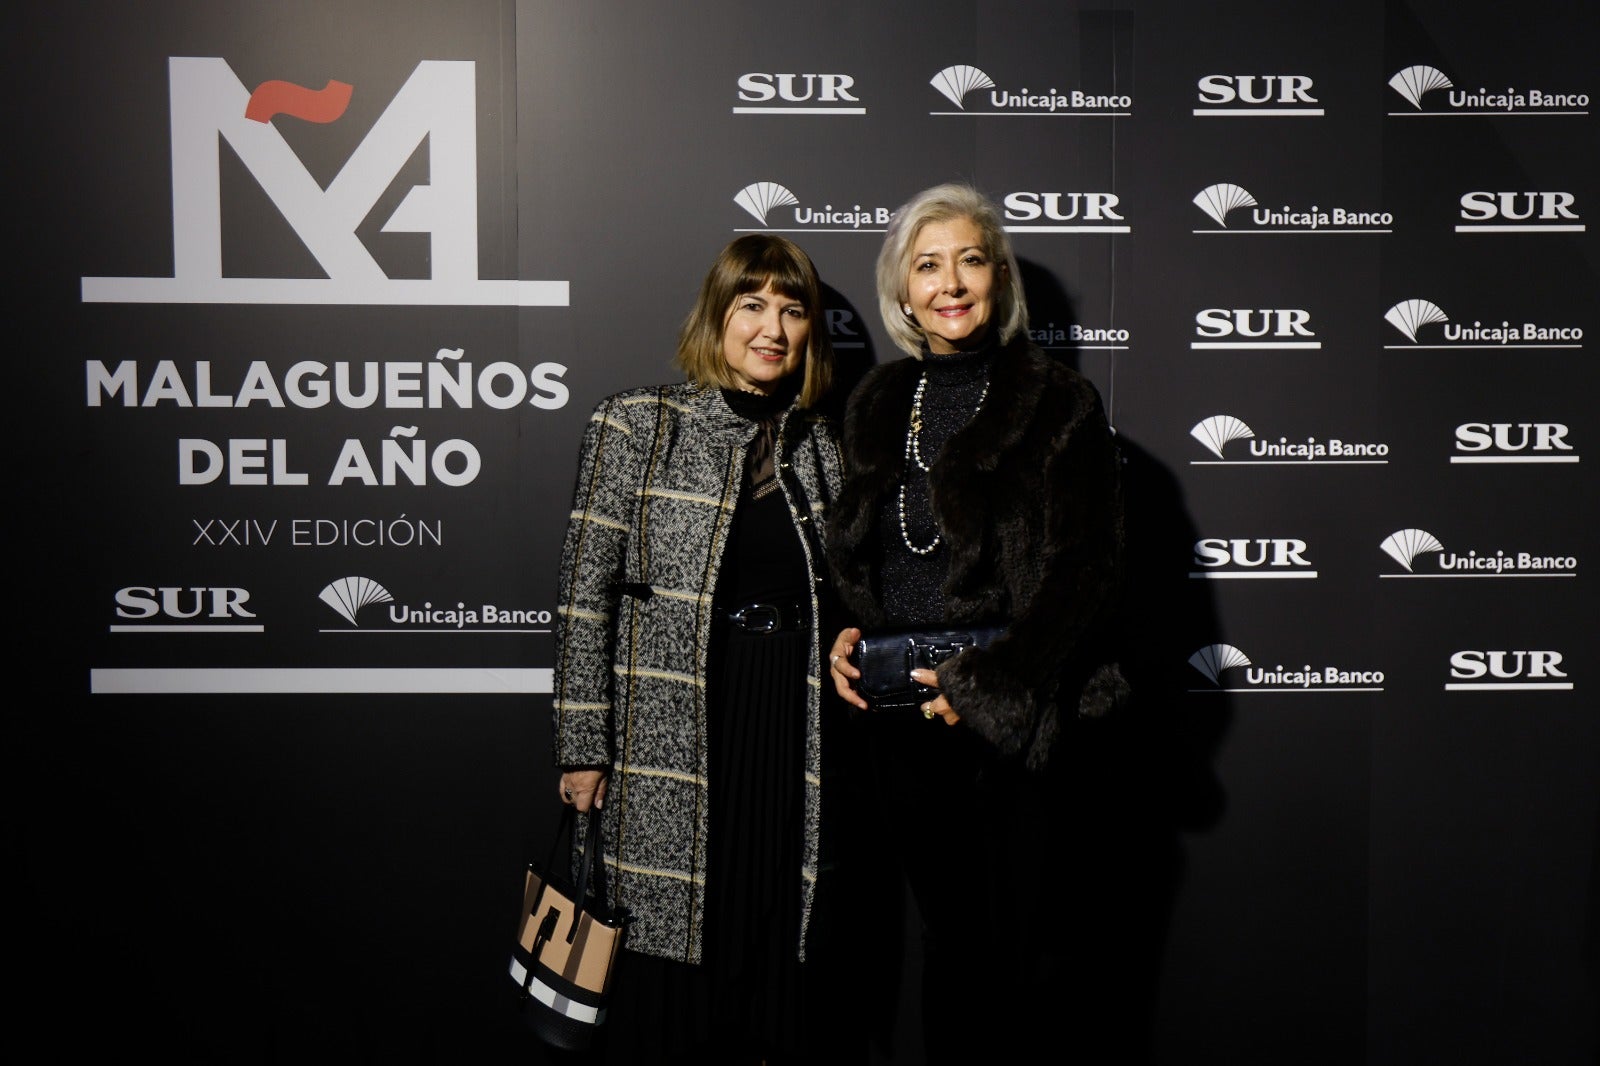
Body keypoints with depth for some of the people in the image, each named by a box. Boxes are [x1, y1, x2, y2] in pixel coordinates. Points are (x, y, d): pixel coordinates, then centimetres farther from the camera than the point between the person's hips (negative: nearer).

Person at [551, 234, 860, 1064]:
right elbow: (587, 591, -4)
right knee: (674, 952, 3)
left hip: (795, 737, 4)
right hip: (674, 737, -3)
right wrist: (584, 747, -7)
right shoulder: (637, 425, -2)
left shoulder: (819, 444, 10)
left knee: (785, 955, 9)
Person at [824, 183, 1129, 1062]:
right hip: (901, 721, 5)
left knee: (1021, 956, 4)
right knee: (947, 936, 16)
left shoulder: (1056, 404, -5)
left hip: (1015, 726, -4)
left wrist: (987, 679, -17)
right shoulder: (878, 404, 11)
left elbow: (1085, 572, -10)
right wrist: (843, 635, 0)